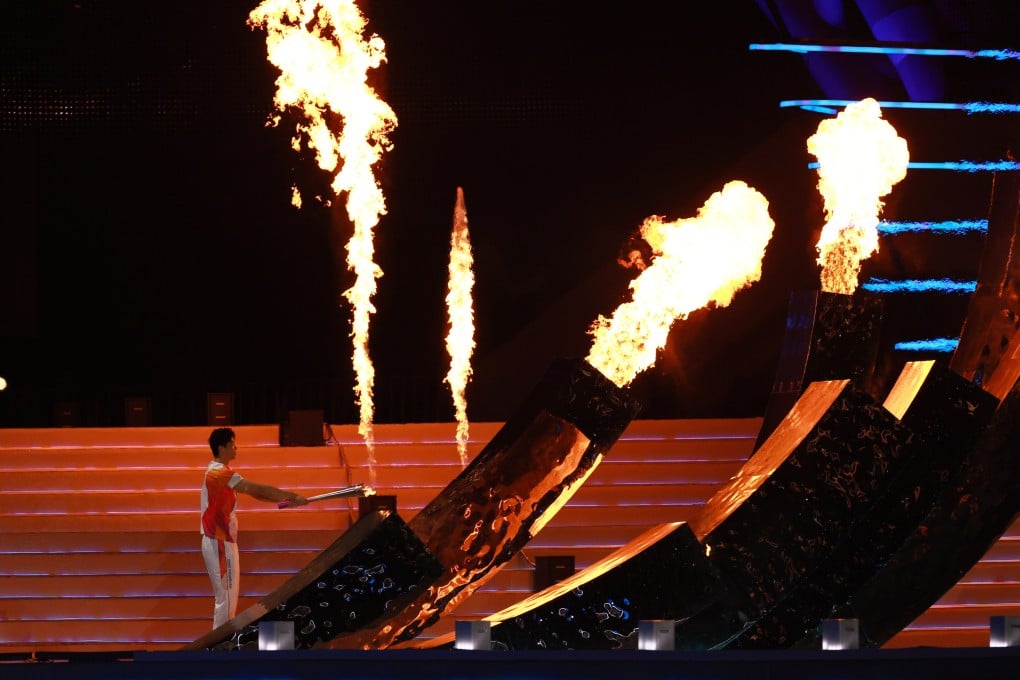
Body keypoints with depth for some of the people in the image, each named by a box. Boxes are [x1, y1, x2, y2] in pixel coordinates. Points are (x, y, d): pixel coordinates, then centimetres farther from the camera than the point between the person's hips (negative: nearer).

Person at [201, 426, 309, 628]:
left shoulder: (219, 472, 14)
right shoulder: (220, 473, -18)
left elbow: (252, 492, 15)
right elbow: (256, 489, -22)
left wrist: (283, 499, 4)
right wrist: (293, 497, -18)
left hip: (223, 542, 10)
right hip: (219, 543, -10)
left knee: (229, 596, 14)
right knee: (225, 598, -7)